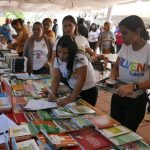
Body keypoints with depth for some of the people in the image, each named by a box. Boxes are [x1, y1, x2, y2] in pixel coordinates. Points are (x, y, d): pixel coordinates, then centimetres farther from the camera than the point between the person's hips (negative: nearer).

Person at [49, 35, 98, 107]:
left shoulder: (80, 58, -27)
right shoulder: (58, 58, -8)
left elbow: (81, 79, -32)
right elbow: (56, 77, -8)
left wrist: (70, 99, -37)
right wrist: (53, 93, -24)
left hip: (88, 92, -5)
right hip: (73, 90, 5)